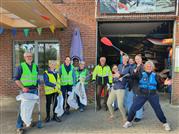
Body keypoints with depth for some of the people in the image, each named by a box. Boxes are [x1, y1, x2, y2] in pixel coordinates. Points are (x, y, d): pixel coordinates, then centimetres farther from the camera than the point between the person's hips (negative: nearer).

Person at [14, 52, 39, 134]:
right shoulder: (21, 66, -5)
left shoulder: (35, 66, 9)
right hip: (25, 90, -4)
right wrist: (23, 87, -15)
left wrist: (37, 86, 9)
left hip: (34, 90, 5)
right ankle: (19, 127, 5)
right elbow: (16, 79, -6)